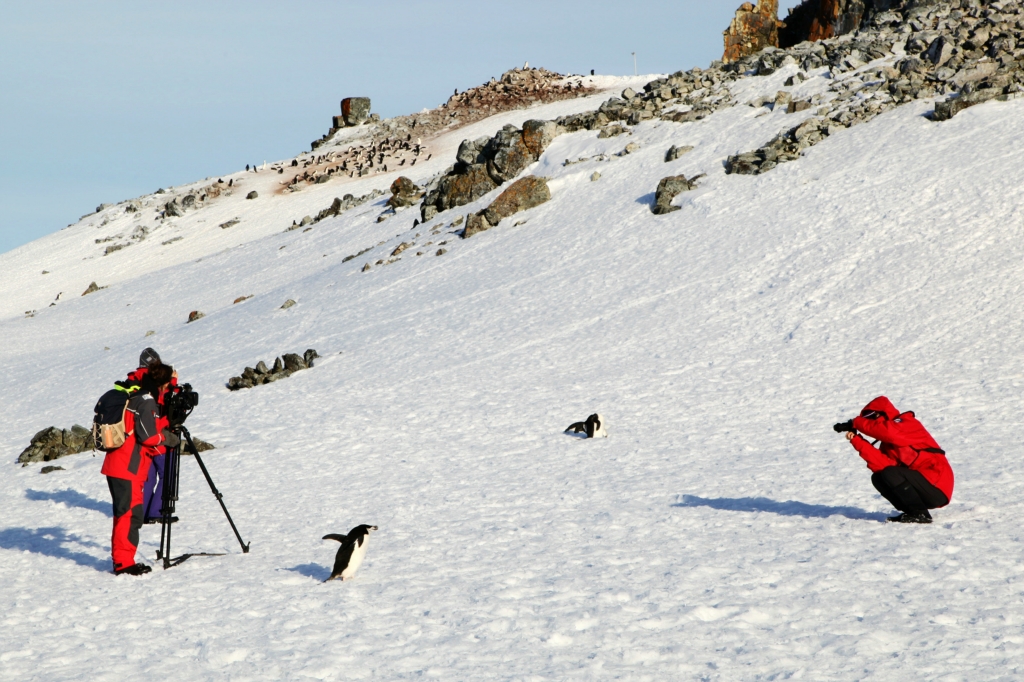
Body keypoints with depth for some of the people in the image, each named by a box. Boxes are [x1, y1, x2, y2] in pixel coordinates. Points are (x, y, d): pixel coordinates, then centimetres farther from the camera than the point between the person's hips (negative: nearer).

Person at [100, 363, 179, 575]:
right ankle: (123, 563, -8)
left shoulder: (134, 397, 18)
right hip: (128, 469, -10)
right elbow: (148, 435, -17)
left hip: (116, 466, 10)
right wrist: (166, 437, -1)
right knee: (130, 514, -8)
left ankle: (121, 559, 18)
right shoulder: (146, 401, -12)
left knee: (125, 513, 14)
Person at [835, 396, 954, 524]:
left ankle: (920, 514, -13)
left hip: (936, 488, -9)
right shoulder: (889, 442, 15)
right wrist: (857, 440, -11)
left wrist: (855, 423, -20)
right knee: (878, 478, 4)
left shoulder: (907, 423, -7)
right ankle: (912, 512, 4)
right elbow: (882, 465, -6)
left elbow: (888, 431, -31)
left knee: (890, 474, -23)